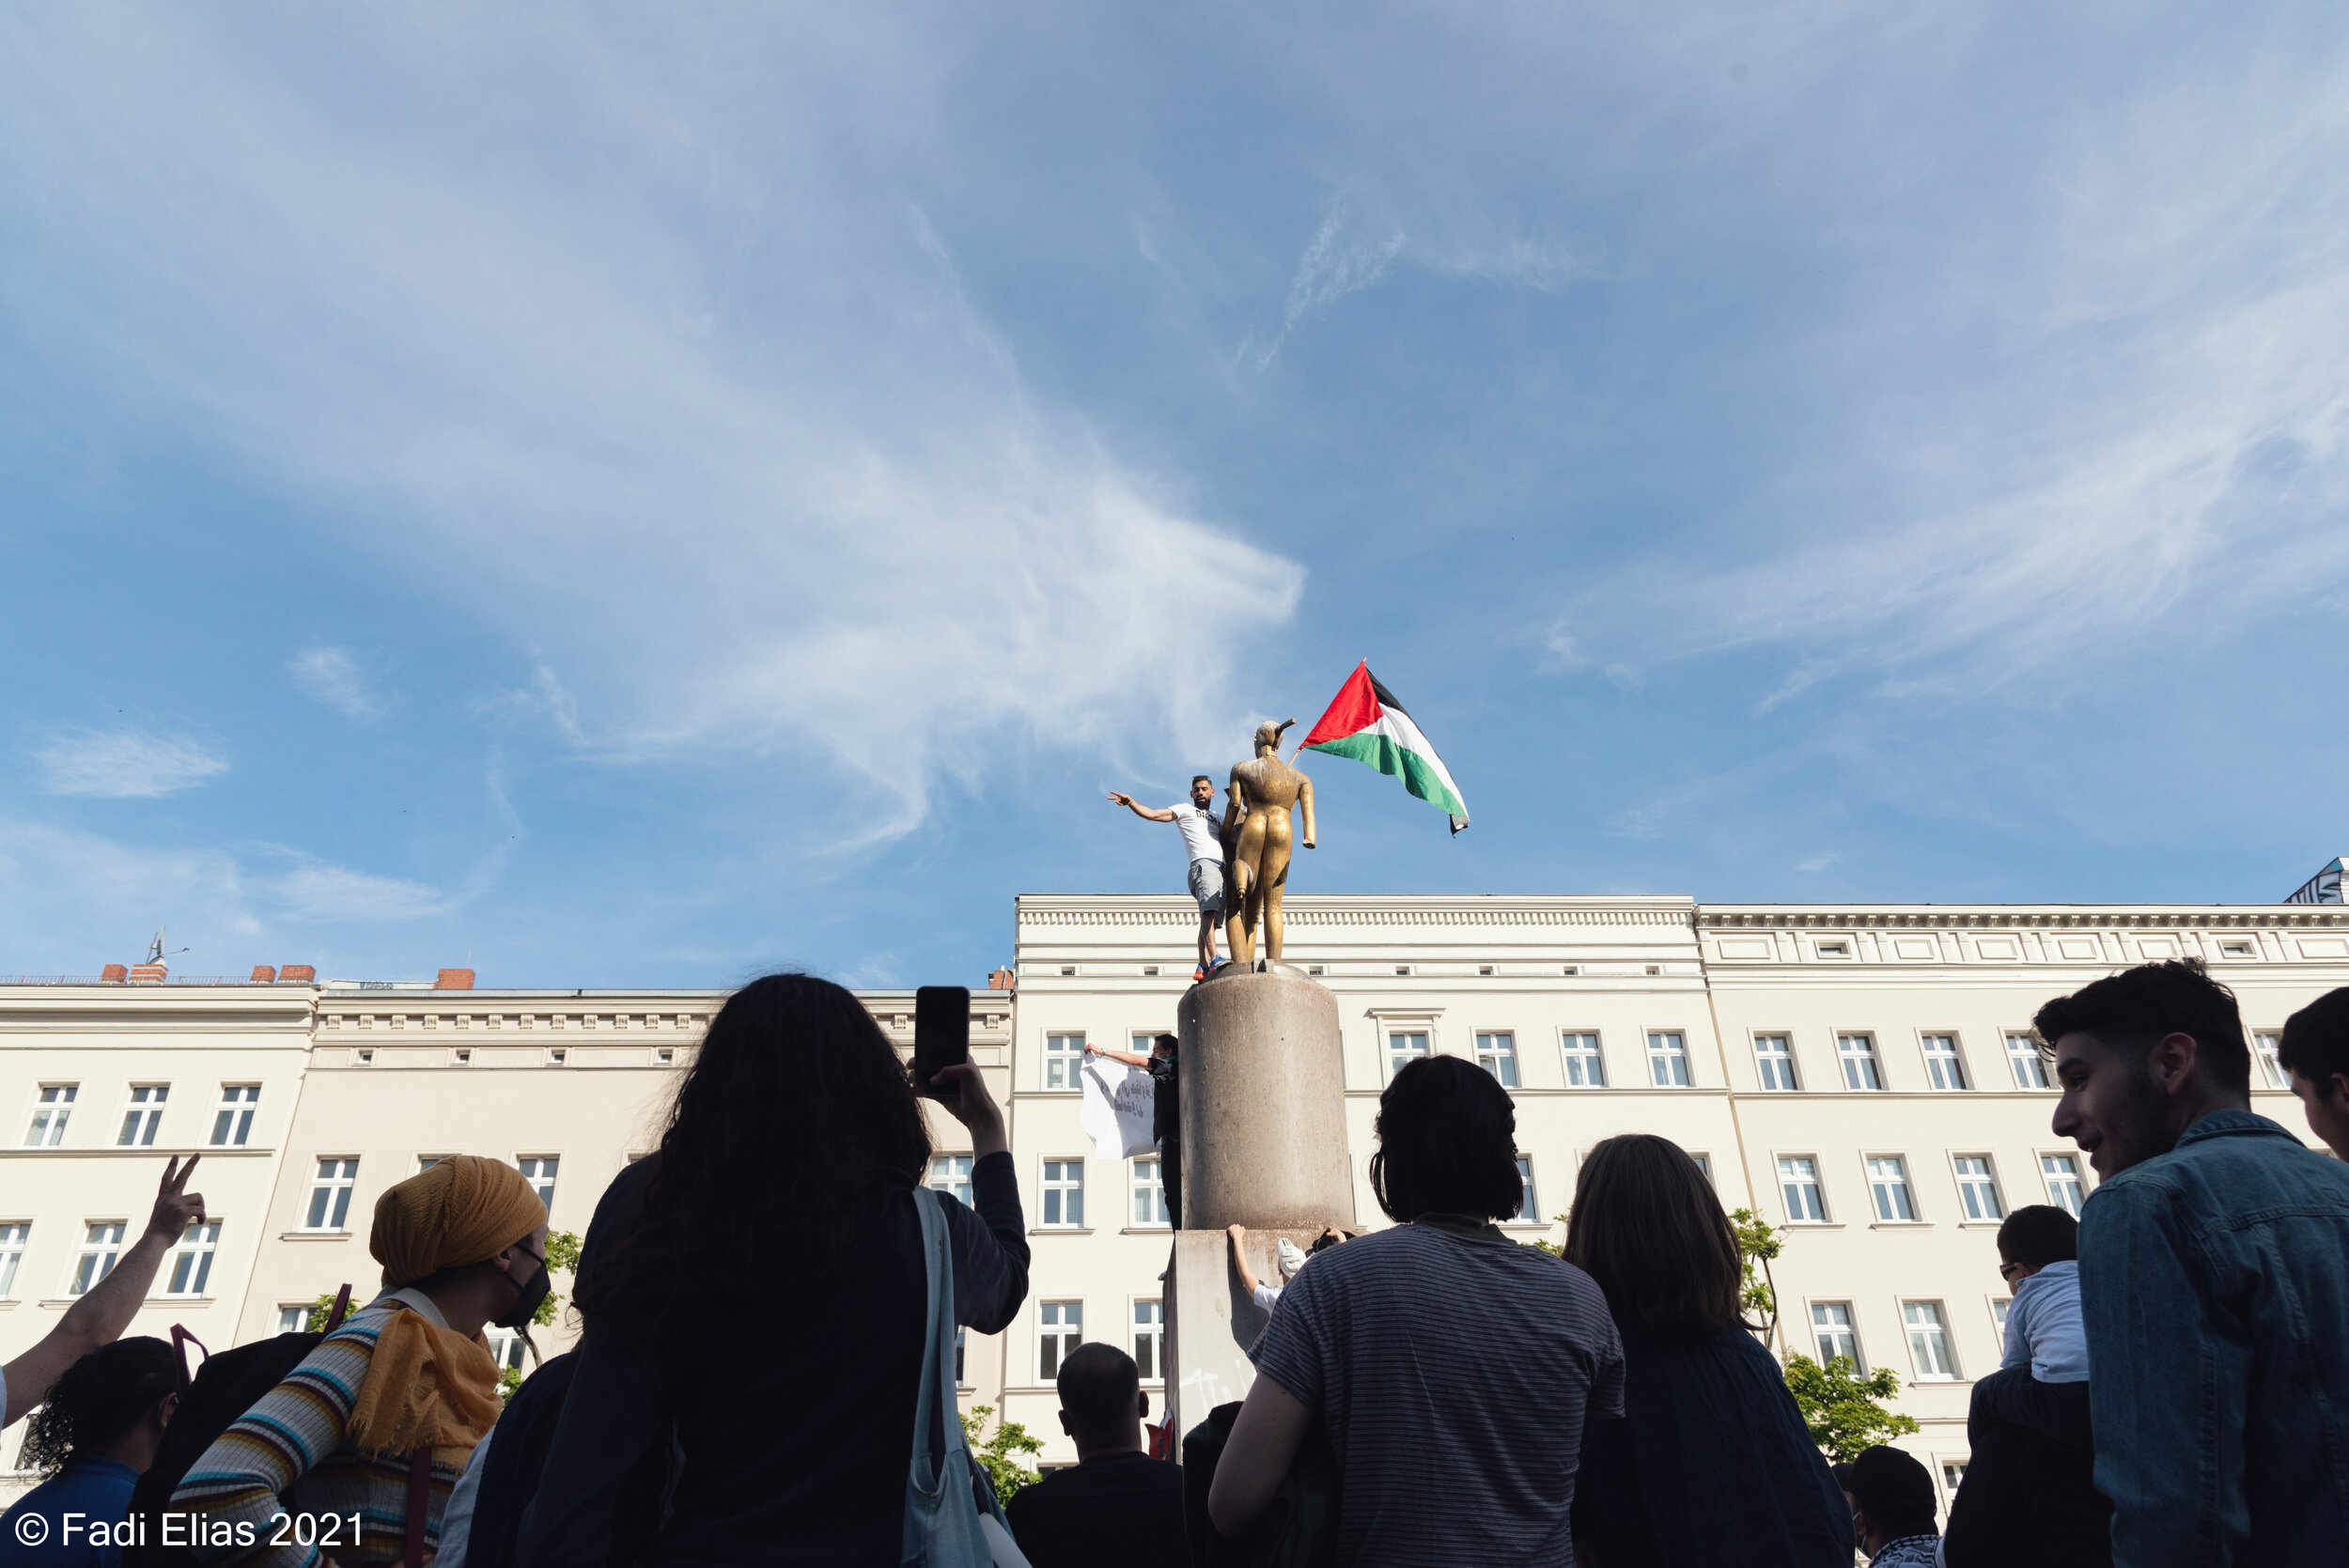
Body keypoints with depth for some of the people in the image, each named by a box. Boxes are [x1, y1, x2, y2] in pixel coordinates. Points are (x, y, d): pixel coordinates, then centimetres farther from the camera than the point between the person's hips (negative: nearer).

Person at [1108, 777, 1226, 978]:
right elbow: (1152, 814, 9)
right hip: (1203, 862, -6)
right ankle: (1215, 960, -39)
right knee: (1209, 911, -27)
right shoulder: (1185, 809, 19)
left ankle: (1203, 968, -6)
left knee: (1209, 920, -3)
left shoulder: (1217, 819, 37)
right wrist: (1130, 802, -7)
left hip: (1222, 869, 6)